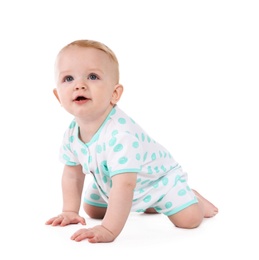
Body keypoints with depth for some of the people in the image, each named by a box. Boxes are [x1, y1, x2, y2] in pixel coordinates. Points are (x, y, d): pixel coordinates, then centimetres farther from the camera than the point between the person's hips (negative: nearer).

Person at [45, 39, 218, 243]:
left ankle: (193, 198, 19)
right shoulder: (72, 134, -20)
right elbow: (72, 173, -2)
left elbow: (124, 186, -49)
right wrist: (70, 211, -6)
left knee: (189, 219, -18)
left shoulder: (120, 134, -45)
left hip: (158, 179, -6)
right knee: (92, 210, 19)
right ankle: (144, 205, 38)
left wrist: (108, 230, -52)